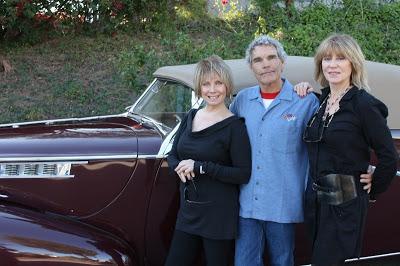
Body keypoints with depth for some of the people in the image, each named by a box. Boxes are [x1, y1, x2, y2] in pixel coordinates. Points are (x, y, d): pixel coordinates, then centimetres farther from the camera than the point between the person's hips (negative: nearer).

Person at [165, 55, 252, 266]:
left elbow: (243, 174, -14)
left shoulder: (234, 126, -11)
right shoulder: (191, 117, 6)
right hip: (188, 210, 6)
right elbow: (172, 155, 14)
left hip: (219, 215, -5)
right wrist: (181, 168, -9)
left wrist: (200, 167, -19)